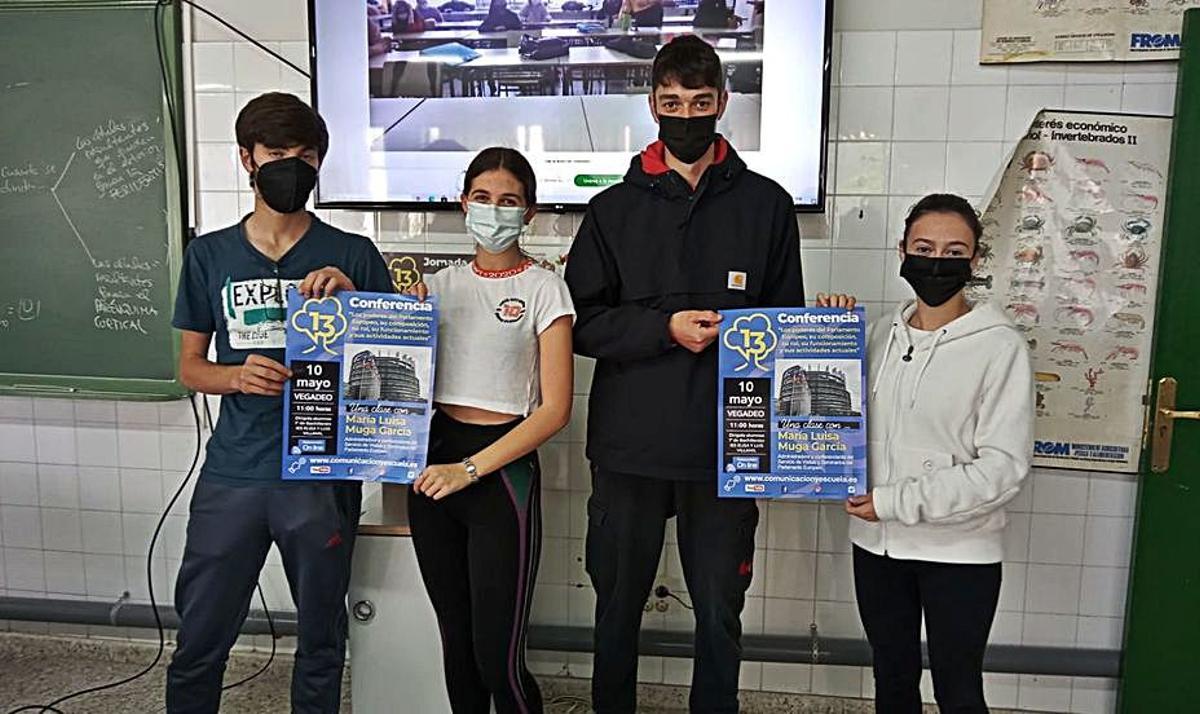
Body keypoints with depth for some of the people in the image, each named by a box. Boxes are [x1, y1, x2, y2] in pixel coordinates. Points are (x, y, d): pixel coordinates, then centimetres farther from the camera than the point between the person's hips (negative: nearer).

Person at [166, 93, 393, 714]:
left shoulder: (352, 255, 1)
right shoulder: (209, 254, 6)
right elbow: (189, 366, 10)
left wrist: (350, 296, -15)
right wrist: (238, 376, -12)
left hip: (323, 472, -1)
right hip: (231, 474, 2)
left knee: (320, 640, 12)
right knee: (198, 643, 11)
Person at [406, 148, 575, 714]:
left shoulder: (543, 288, -4)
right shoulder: (442, 284, 11)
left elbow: (555, 408, -10)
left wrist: (471, 468, -16)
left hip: (503, 467, -4)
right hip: (435, 465, 5)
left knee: (497, 657, -2)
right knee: (456, 641, 14)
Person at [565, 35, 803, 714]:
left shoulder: (766, 204, 5)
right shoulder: (615, 208, 5)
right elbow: (582, 321, 0)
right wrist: (665, 328, -14)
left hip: (726, 444, 0)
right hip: (629, 442, 1)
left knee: (720, 611, 11)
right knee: (618, 601, 16)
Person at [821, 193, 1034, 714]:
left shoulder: (1000, 346, -11)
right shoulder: (881, 334, 4)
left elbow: (1005, 467, -15)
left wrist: (896, 501, -18)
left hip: (959, 552, -4)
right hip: (876, 543, 4)